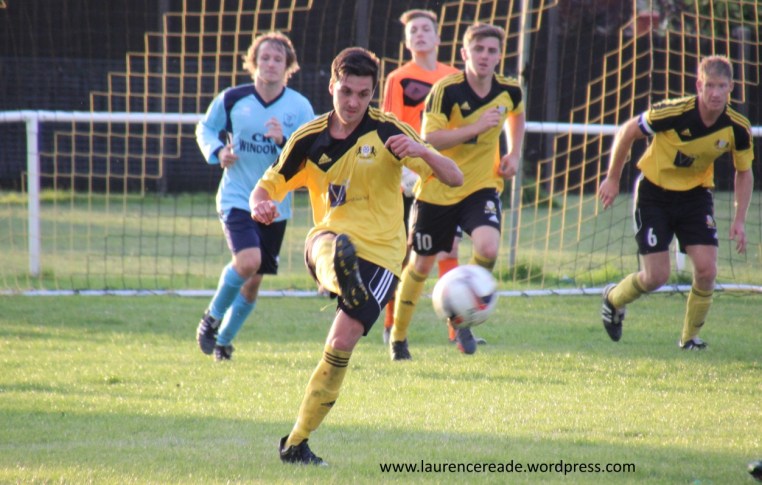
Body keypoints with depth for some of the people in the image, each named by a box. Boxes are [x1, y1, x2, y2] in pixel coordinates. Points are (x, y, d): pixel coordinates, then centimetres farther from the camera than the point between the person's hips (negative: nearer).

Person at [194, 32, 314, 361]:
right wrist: (218, 151, -9)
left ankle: (223, 340, 32)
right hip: (236, 198, -2)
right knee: (248, 262, -25)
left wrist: (284, 142, -26)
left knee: (254, 280, 10)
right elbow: (205, 129, 11)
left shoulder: (300, 107, -5)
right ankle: (212, 317, 1)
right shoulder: (231, 99, -5)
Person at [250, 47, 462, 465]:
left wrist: (422, 151, -31)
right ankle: (343, 275, -75)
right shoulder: (309, 139, 3)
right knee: (327, 244, -37)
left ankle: (296, 443, 0)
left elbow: (453, 178, -9)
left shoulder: (387, 131, -5)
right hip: (330, 242, 2)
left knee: (341, 344, -13)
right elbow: (268, 186, 9)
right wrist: (260, 204, -17)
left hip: (380, 254, -2)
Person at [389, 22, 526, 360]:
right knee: (421, 264, 9)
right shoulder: (447, 90, -18)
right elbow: (429, 139, -25)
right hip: (437, 189, -2)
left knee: (488, 247, -25)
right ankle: (397, 337, 29)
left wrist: (513, 155, 7)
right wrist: (475, 128, -32)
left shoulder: (509, 91, -4)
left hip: (481, 186, 2)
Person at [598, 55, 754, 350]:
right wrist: (613, 179, -4)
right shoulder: (674, 113, -27)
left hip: (696, 195, 3)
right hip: (654, 193, -3)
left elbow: (744, 172, 3)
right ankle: (613, 300, 27)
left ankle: (690, 337, 10)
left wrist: (739, 220, -4)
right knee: (656, 277, -7)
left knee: (706, 270, -12)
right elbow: (627, 132, -11)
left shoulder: (738, 129, -15)